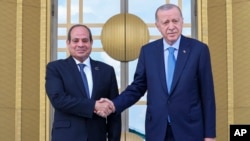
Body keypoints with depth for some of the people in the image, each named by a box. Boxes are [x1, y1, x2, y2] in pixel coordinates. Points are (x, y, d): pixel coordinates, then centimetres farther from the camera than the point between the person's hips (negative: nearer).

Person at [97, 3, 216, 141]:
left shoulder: (199, 49, -4)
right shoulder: (148, 51, 4)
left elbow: (207, 93, -3)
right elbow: (138, 87, 9)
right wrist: (114, 104, -9)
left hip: (190, 128, -2)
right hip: (157, 129, 2)